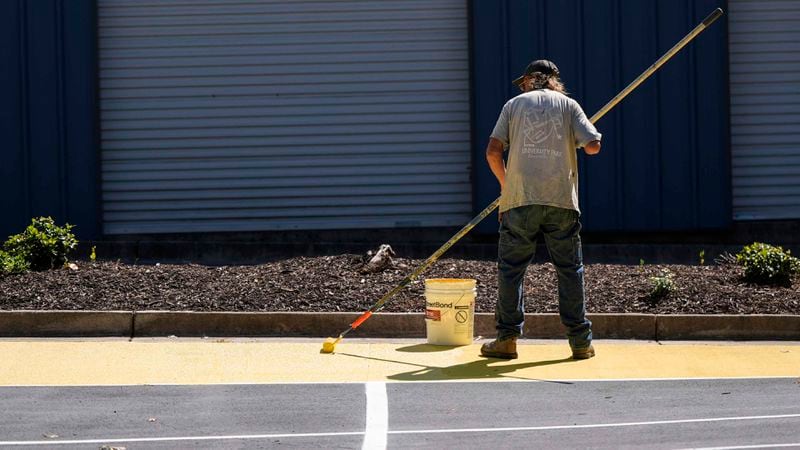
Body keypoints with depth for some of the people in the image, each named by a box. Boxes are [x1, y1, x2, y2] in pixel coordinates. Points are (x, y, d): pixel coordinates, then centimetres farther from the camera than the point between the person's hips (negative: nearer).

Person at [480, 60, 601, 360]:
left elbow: (493, 151, 2)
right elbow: (593, 146, 0)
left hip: (520, 199, 0)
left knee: (511, 267, 6)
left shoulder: (514, 104, 10)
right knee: (570, 268, 7)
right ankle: (581, 341, 8)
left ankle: (507, 338, 4)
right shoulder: (568, 104, 10)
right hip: (562, 200, 1)